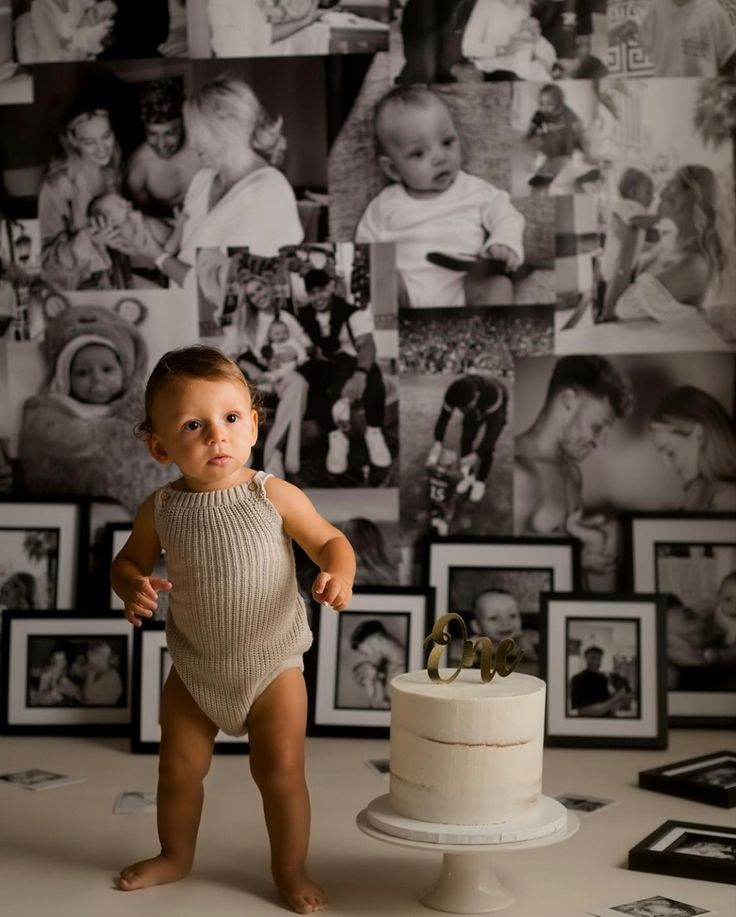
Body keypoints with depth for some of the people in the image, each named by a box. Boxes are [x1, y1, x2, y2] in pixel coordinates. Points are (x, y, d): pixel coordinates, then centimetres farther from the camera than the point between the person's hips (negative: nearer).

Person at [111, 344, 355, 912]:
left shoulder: (275, 497, -16)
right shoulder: (160, 510, -10)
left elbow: (331, 541, -6)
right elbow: (129, 559, 5)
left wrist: (340, 575, -27)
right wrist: (133, 587, -18)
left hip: (272, 665, -2)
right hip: (194, 670, 2)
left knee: (281, 770, 3)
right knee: (179, 768, 15)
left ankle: (291, 869, 24)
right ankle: (175, 856, 40)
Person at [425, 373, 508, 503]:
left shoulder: (492, 392, -47)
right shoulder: (454, 393, -36)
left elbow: (492, 429, -46)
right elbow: (443, 418, -33)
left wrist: (476, 456, -54)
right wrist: (437, 444, -50)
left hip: (497, 409, -3)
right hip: (477, 408, 3)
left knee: (487, 447, -11)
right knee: (466, 439, -4)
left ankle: (480, 482, 11)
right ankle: (468, 475, 19)